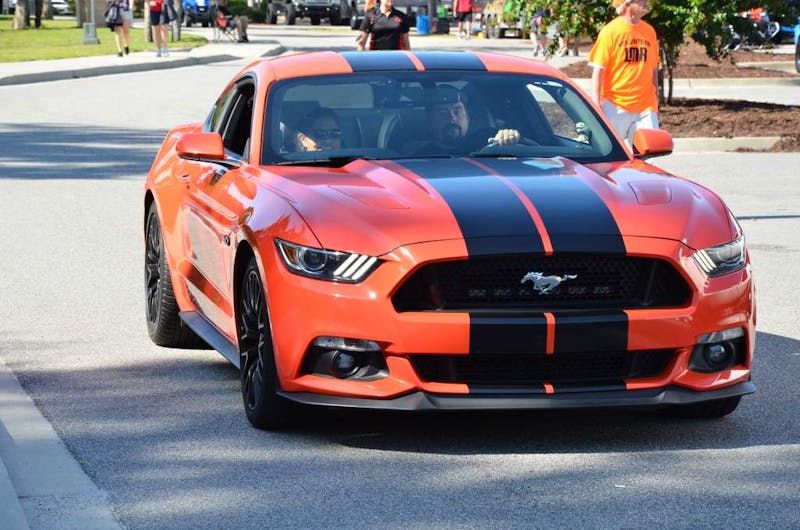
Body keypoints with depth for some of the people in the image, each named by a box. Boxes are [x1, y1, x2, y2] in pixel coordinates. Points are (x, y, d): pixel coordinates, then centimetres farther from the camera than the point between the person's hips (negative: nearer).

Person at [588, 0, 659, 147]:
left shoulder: (649, 31, 8)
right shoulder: (610, 31, -5)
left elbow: (653, 69, 15)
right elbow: (598, 70, -7)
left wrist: (656, 101, 15)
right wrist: (596, 104, -14)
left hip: (645, 107, 4)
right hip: (616, 106, -4)